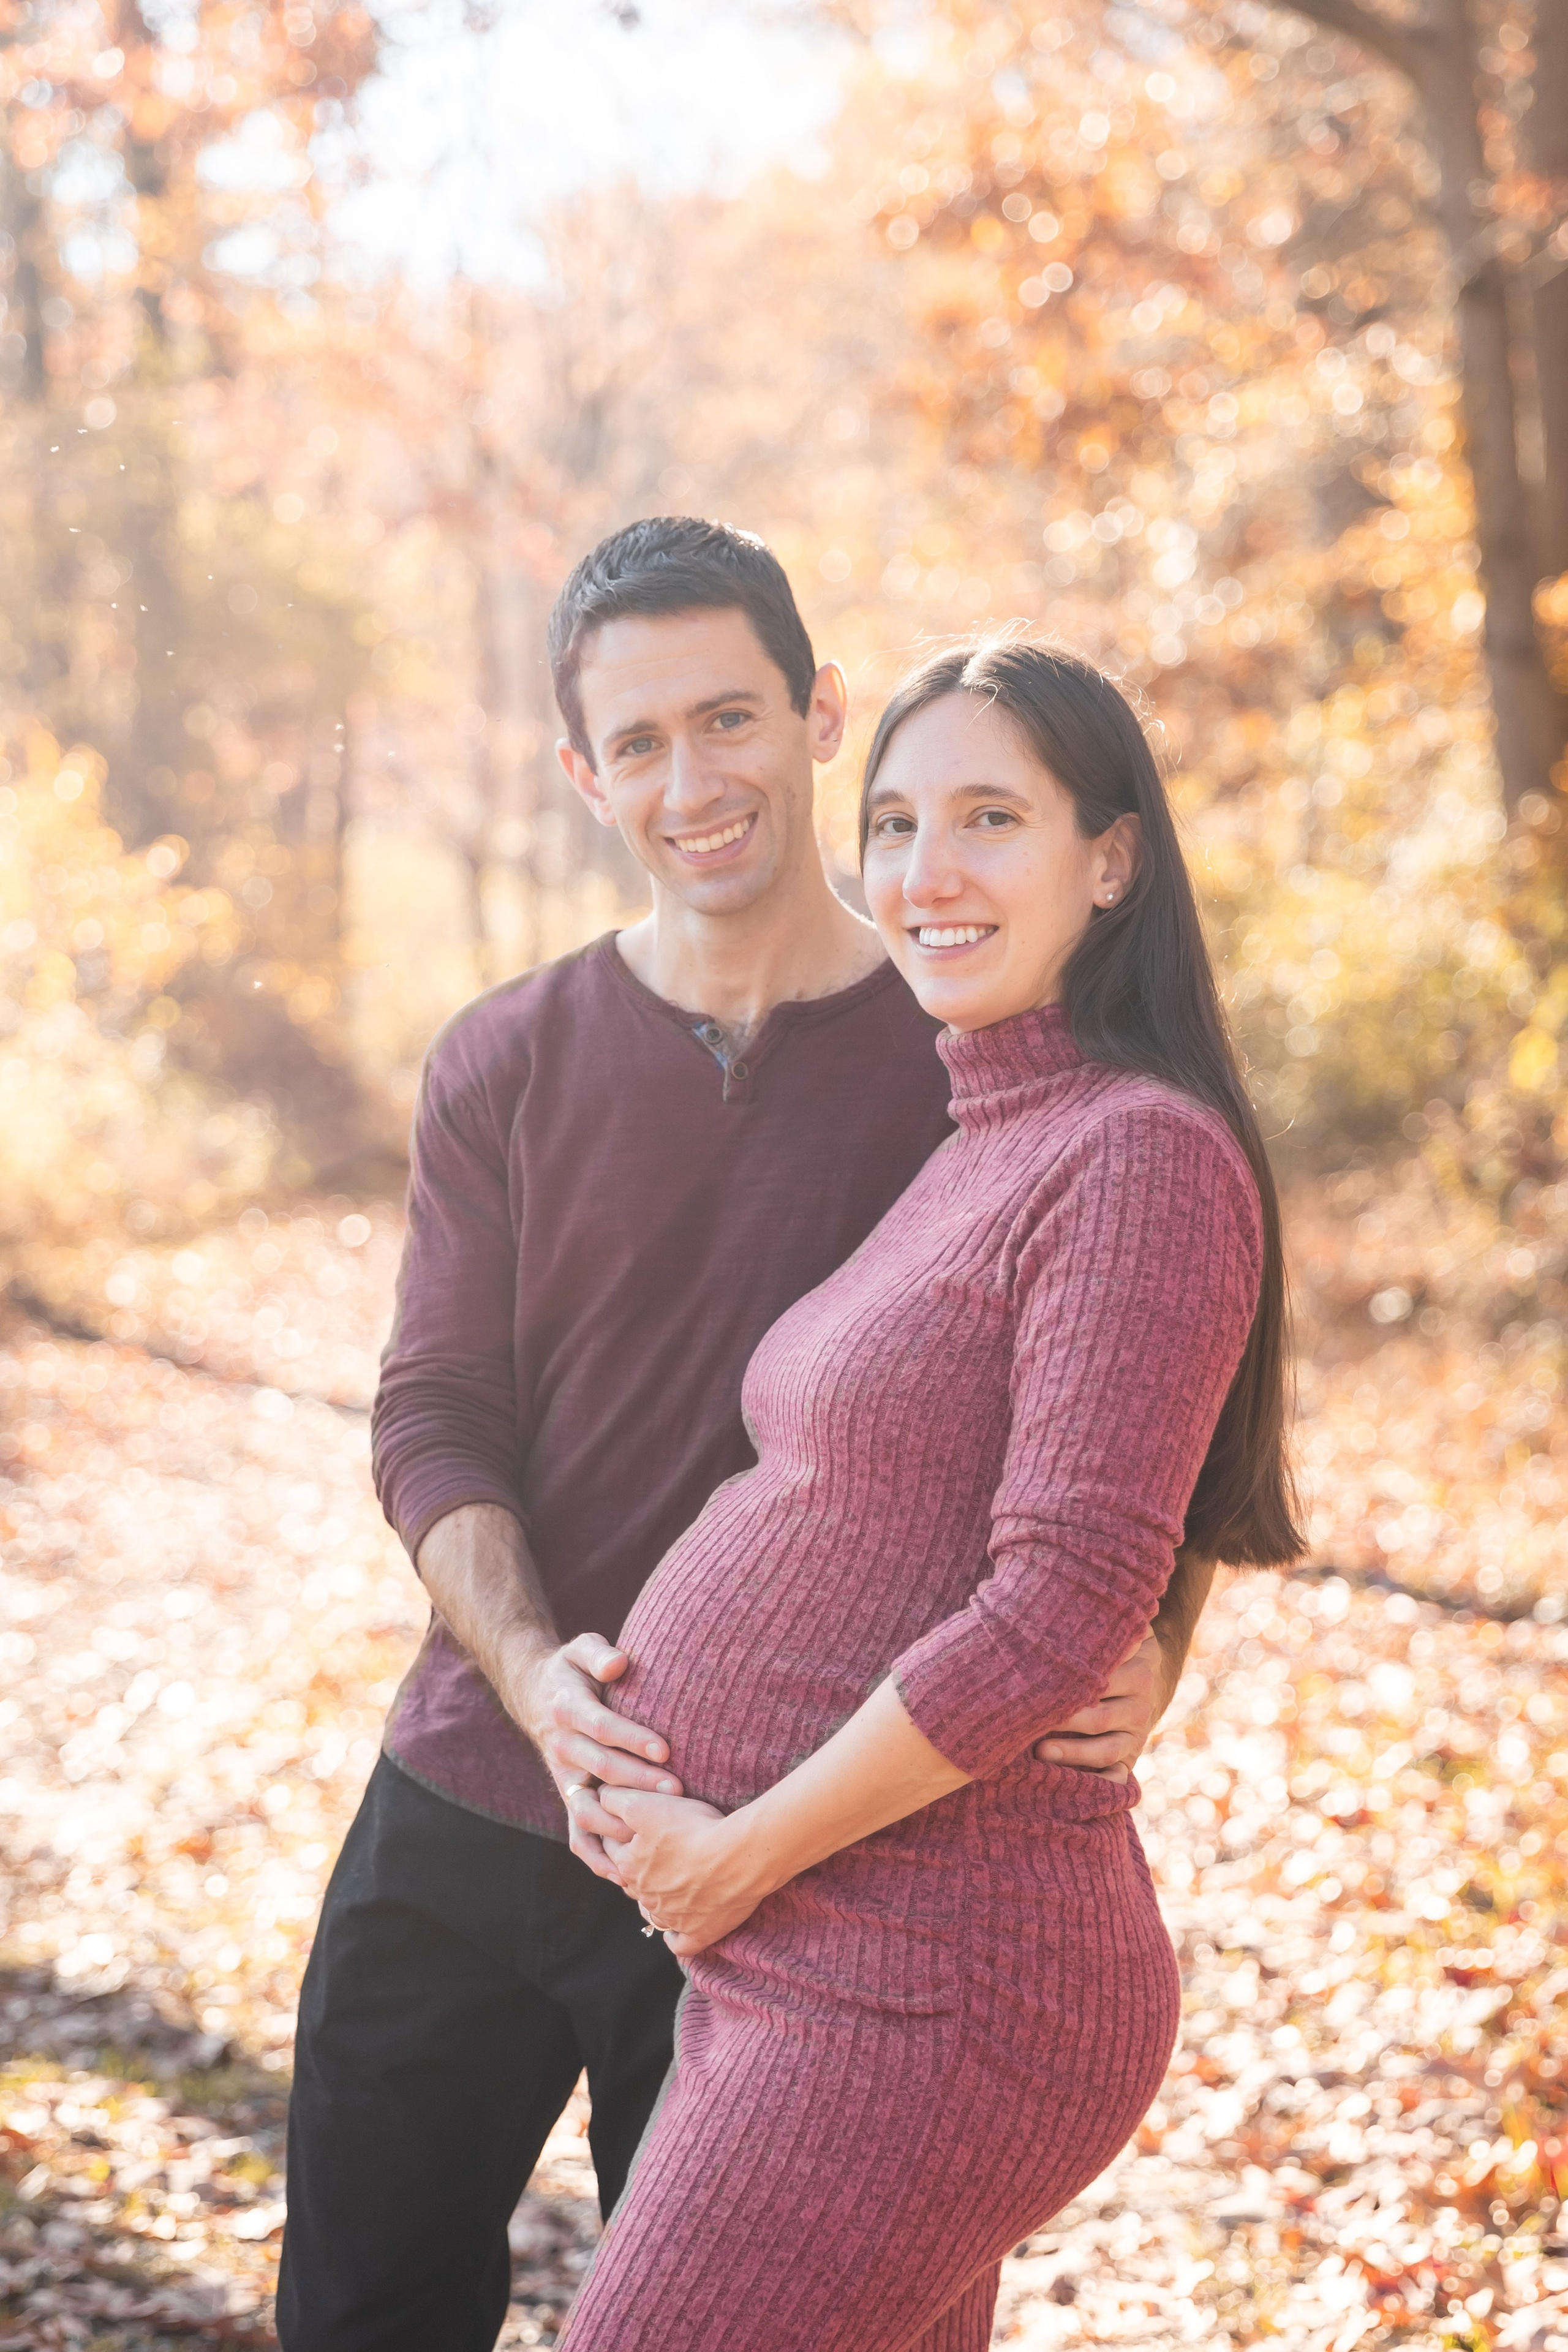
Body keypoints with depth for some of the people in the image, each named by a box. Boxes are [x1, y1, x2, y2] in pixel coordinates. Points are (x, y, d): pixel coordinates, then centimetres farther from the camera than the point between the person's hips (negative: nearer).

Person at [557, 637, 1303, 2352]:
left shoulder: (1144, 1155, -14)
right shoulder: (965, 1152, 14)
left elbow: (1062, 1608, -21)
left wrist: (739, 1854, -13)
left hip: (923, 1998, -9)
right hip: (775, 1953, 9)